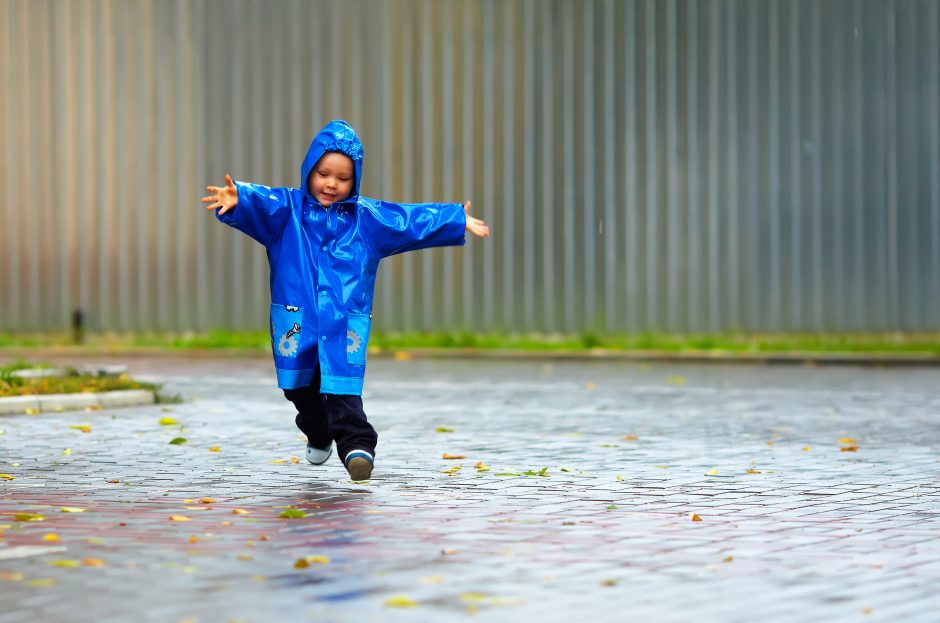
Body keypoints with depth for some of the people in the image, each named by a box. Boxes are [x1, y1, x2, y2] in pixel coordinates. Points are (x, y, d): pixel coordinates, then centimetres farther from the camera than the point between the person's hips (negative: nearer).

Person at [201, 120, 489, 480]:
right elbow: (261, 204, -17)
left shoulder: (367, 218, 9)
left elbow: (412, 220, 10)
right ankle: (318, 435, 40)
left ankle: (356, 444, -18)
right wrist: (237, 199, -40)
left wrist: (458, 221, 5)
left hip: (346, 322, -1)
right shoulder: (288, 209, 3)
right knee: (300, 388, 15)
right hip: (296, 319, 1)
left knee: (343, 387, -15)